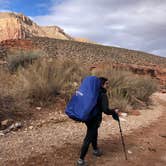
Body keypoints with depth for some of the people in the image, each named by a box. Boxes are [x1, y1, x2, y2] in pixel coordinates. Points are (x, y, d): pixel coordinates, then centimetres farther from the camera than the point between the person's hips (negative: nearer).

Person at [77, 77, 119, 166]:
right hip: (95, 119, -9)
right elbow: (105, 110, -24)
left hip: (88, 117, 9)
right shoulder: (103, 95, -18)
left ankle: (96, 150, 50)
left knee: (94, 134, 27)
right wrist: (114, 111, -7)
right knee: (88, 138, -4)